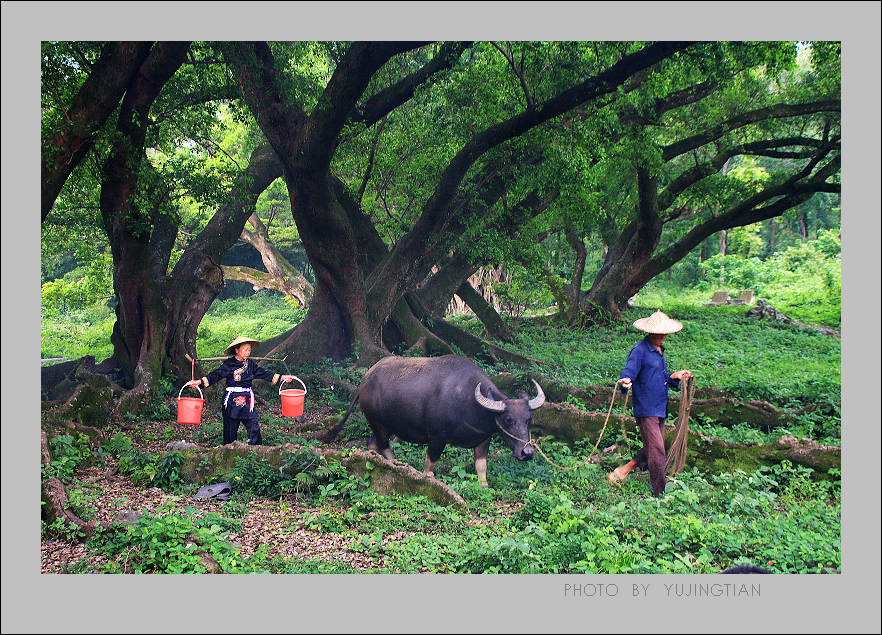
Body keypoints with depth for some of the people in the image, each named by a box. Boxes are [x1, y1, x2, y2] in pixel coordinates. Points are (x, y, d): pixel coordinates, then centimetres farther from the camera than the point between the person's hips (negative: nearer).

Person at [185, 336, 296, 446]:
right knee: (230, 429, 4)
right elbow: (215, 375, -7)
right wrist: (198, 382, -17)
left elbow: (264, 374, 12)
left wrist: (282, 377, 10)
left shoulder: (251, 364, 8)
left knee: (254, 428, -3)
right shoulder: (228, 364, -5)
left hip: (247, 400, 3)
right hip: (232, 400, -3)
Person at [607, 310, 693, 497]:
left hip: (660, 409, 9)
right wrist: (626, 381, -44)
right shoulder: (640, 350, -12)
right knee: (656, 450, -9)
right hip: (646, 409, -9)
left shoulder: (659, 350, 16)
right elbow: (629, 371, -23)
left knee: (652, 449, 13)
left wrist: (674, 376, 15)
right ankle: (660, 494, -1)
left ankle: (623, 471, 25)